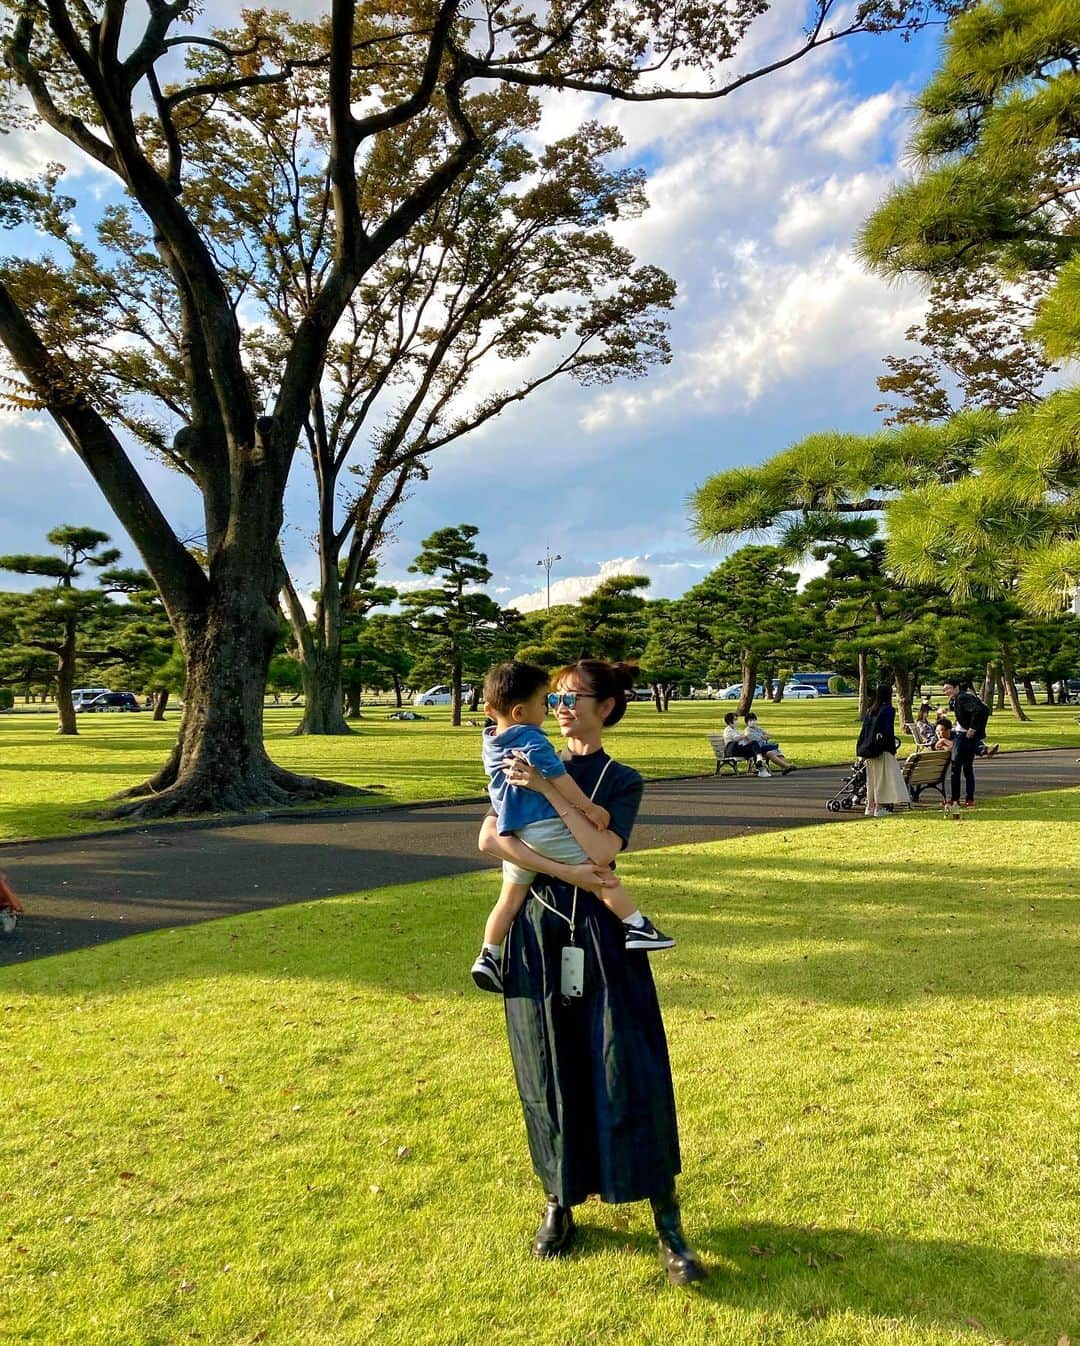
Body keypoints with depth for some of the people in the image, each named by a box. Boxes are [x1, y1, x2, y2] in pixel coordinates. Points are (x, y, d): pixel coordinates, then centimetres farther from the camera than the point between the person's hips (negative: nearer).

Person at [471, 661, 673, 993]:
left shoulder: (491, 744, 13)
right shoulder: (532, 741, -15)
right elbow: (558, 777, -21)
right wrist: (589, 807, -16)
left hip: (515, 834, 8)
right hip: (546, 828, -8)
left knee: (510, 895, 15)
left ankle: (489, 955, 16)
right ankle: (637, 927, 1)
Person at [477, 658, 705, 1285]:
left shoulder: (622, 780, 3)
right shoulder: (531, 766, 8)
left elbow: (603, 849, -16)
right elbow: (490, 839, -8)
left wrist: (549, 790, -19)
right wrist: (565, 872, -17)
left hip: (601, 935, -2)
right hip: (538, 932, 2)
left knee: (630, 1074, -3)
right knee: (551, 1075, 9)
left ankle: (669, 1227, 8)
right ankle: (560, 1205, 28)